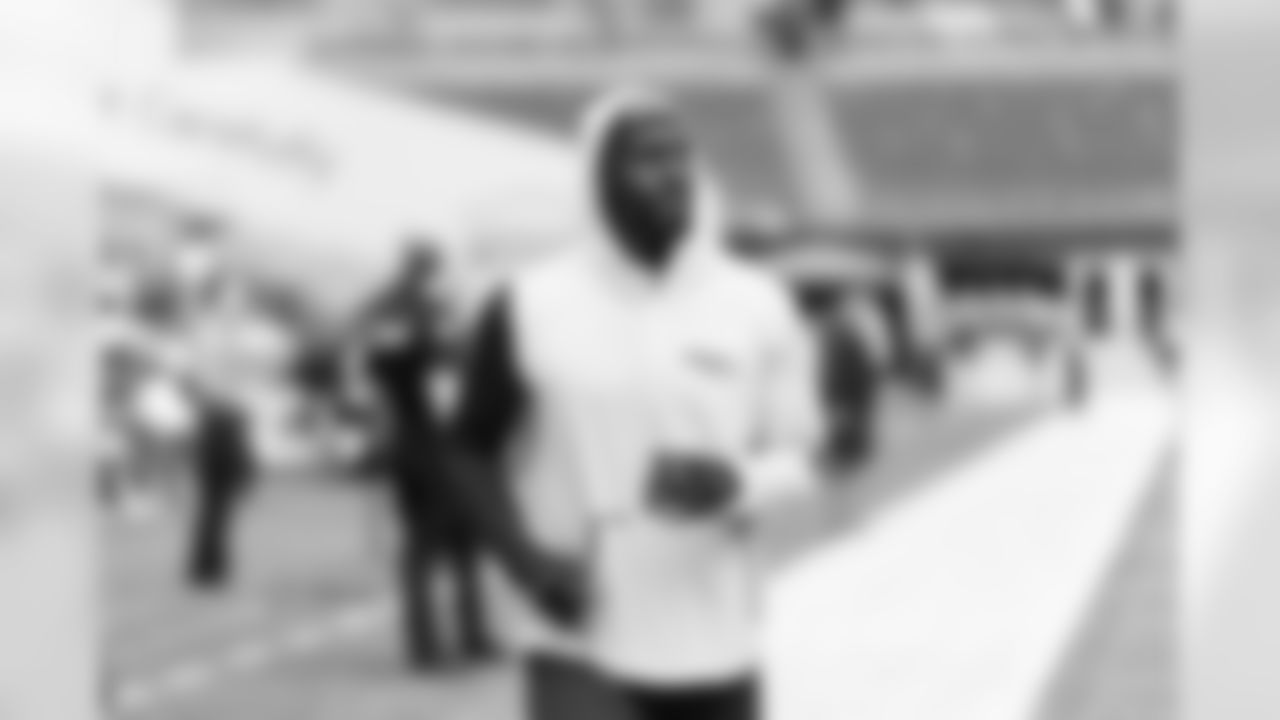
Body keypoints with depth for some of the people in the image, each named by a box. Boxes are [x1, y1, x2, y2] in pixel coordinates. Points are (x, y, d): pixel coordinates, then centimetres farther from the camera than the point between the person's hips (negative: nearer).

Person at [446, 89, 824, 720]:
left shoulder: (755, 305, 3)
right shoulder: (530, 308, -4)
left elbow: (797, 449, 8)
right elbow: (475, 452, 4)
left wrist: (736, 482, -15)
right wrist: (527, 560, -12)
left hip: (715, 646, 4)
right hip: (583, 646, -3)